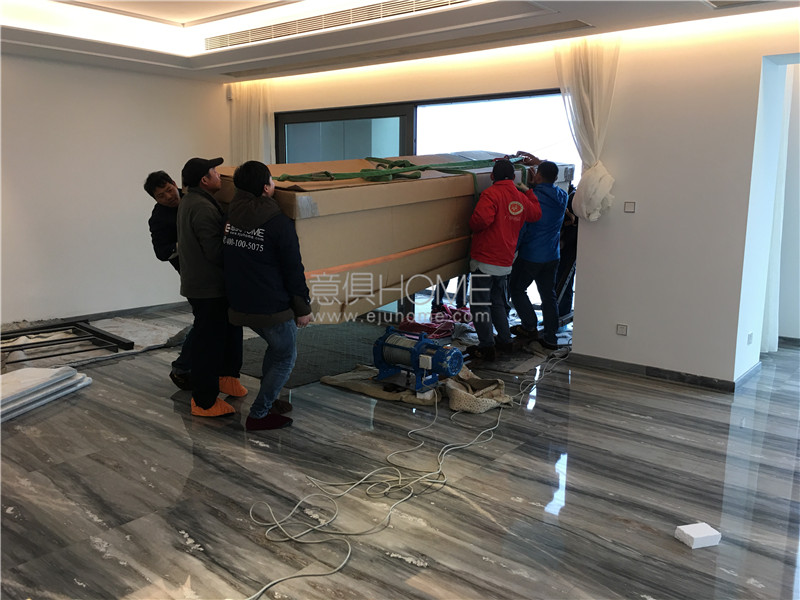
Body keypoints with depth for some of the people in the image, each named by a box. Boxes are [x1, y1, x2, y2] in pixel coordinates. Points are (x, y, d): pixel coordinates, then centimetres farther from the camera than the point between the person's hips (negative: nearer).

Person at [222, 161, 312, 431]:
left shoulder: (231, 216, 4)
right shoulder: (279, 223, -17)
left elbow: (225, 259, 15)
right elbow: (294, 270, -13)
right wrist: (303, 307, -4)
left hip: (240, 305, 7)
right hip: (273, 307, -7)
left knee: (275, 346, 28)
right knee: (286, 358, 11)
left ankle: (268, 400, 36)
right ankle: (258, 415, 9)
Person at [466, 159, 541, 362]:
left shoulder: (491, 193, -13)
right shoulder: (522, 198, 10)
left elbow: (481, 218, -28)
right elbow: (536, 213, 30)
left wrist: (474, 229, -6)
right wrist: (527, 191, 36)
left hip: (485, 259, -7)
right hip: (506, 261, 7)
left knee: (480, 304, 1)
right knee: (497, 301, 22)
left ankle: (486, 348, 3)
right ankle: (506, 341, 27)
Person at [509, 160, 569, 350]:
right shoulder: (562, 197, 1)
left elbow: (520, 228, -15)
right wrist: (535, 184, 20)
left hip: (531, 255, -6)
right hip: (552, 256, 6)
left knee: (516, 288, 14)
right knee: (548, 295, 13)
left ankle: (530, 327, 15)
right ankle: (550, 337, 16)